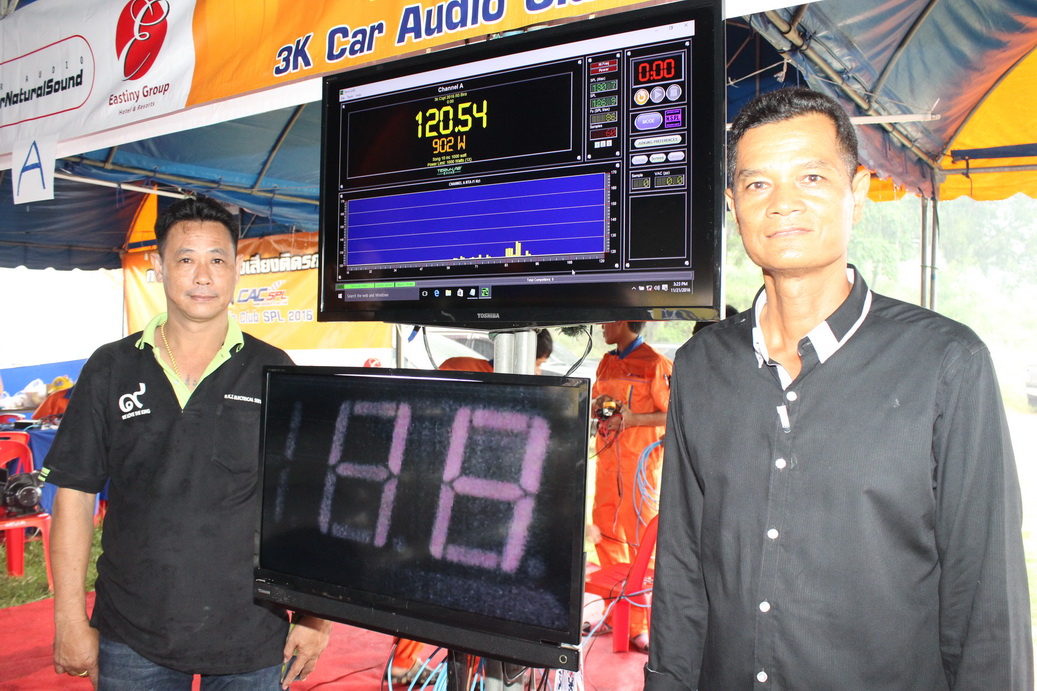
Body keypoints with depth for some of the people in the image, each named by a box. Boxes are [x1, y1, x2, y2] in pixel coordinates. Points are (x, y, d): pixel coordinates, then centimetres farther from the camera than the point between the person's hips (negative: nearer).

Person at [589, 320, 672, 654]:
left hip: (640, 460, -7)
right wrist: (597, 408, 1)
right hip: (607, 457, 7)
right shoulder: (607, 363, 16)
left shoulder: (656, 364, -6)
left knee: (640, 538, -6)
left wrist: (632, 419, -19)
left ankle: (639, 625, 3)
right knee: (606, 533, 10)